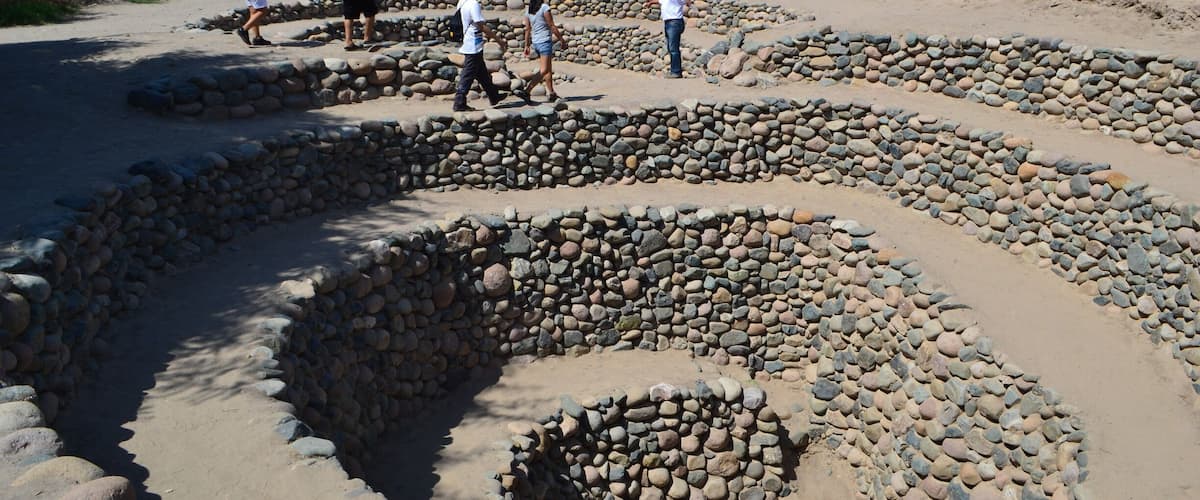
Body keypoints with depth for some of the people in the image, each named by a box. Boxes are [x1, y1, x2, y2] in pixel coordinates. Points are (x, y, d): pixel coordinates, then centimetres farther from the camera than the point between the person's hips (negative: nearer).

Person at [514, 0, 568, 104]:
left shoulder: (528, 11, 7)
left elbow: (527, 29, 10)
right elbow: (552, 26, -11)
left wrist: (527, 46, 16)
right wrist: (562, 40, -3)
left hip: (535, 42, 8)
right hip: (545, 41, -8)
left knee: (549, 69, 17)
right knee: (544, 70, -8)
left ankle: (551, 93, 20)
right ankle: (526, 92, -18)